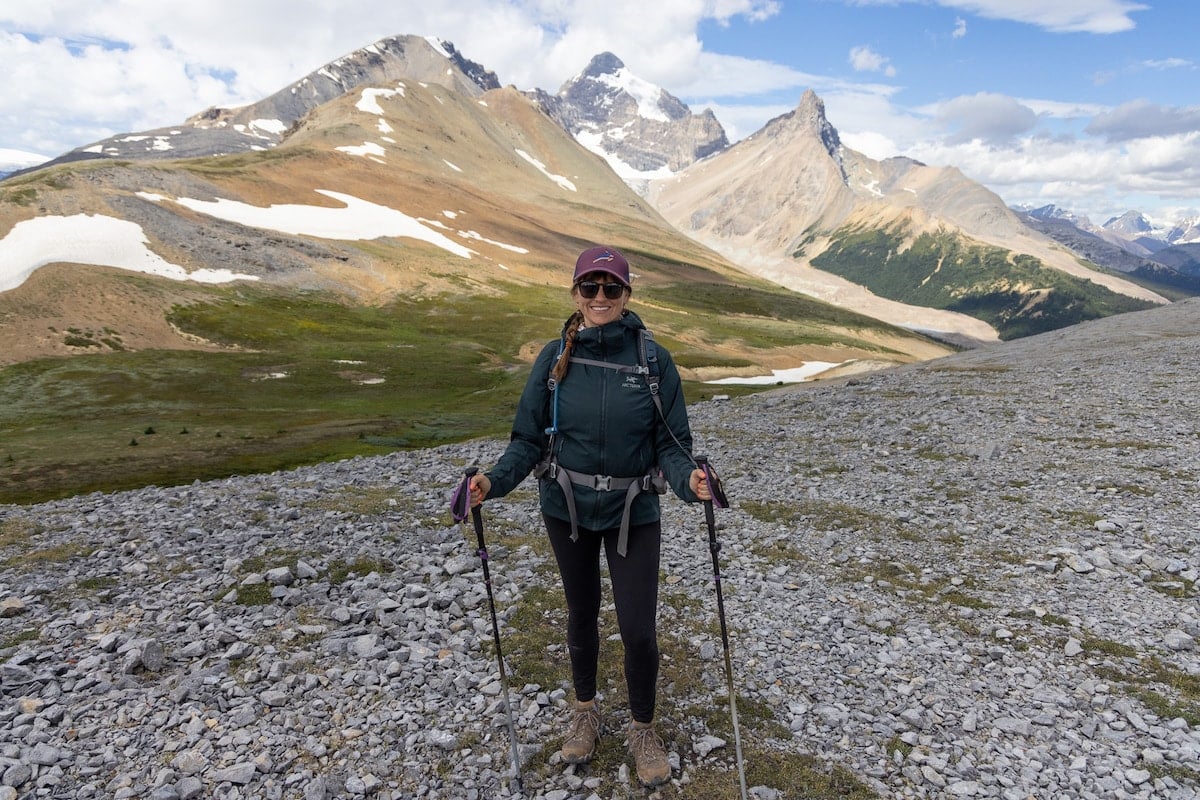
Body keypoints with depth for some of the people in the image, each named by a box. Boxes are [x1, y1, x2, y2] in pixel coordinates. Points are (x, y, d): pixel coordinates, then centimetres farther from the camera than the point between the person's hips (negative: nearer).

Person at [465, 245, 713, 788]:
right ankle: (585, 712, 45)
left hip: (634, 513, -1)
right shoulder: (555, 359, -7)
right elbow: (529, 439, -4)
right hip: (567, 508, 2)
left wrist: (688, 480, -30)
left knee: (638, 629, 1)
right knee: (582, 613, 19)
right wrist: (494, 482, -21)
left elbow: (671, 444, -9)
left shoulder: (654, 361, -11)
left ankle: (643, 729, 30)